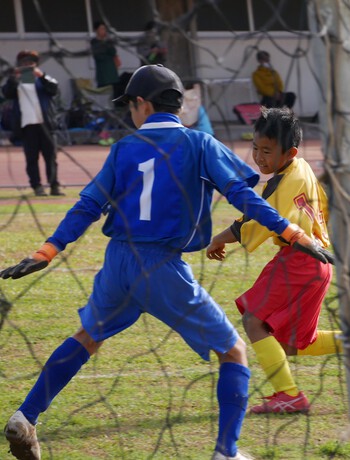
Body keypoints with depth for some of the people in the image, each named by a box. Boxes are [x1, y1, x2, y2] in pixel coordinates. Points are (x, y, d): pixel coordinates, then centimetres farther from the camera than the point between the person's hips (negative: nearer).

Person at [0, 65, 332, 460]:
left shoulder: (124, 149, 6)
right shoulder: (198, 144, -1)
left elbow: (89, 206, 1)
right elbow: (241, 193, -10)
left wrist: (47, 253, 1)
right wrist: (290, 233, -9)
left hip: (118, 264, 4)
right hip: (164, 270, -4)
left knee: (87, 338, 29)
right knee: (233, 353, 8)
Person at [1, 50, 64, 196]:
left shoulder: (42, 79, 13)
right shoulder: (16, 81, 13)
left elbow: (54, 89, -3)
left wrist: (42, 76, -17)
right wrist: (13, 78, -18)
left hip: (44, 123, 0)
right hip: (26, 124, 0)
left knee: (50, 155, 0)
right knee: (31, 158, -3)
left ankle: (54, 185, 1)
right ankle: (37, 186, -2)